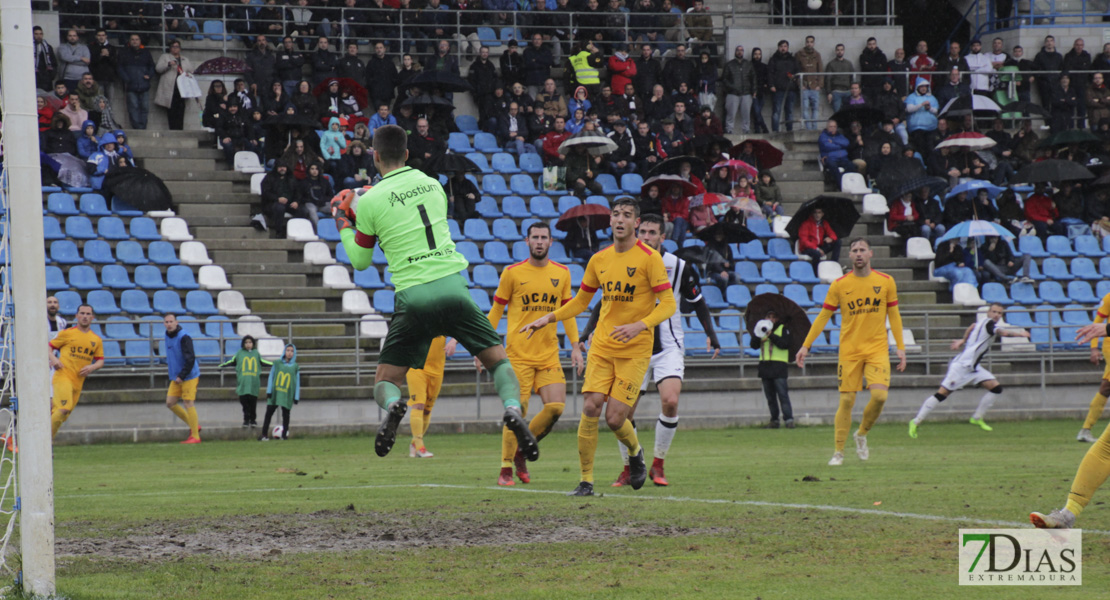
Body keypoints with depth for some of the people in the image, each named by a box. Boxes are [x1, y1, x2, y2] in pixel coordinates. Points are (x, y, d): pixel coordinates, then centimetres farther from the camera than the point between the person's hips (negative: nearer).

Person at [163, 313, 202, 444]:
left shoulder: (184, 337, -18)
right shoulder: (168, 336, 8)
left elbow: (190, 359, -21)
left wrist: (181, 376, -19)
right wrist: (170, 363, 11)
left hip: (189, 376, -9)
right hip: (176, 378, 9)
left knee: (188, 403, -7)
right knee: (170, 403, 4)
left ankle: (195, 436, 0)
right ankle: (194, 425, 18)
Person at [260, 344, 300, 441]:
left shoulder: (295, 367, 6)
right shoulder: (277, 364, 5)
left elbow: (297, 382, 8)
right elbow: (271, 377, 6)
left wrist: (296, 397, 3)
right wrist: (269, 391, -2)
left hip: (287, 395, 0)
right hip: (275, 393, 0)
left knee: (285, 414, 1)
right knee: (269, 413, -2)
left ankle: (284, 434, 9)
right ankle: (264, 434, 2)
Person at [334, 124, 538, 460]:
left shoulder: (370, 202, 2)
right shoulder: (433, 185, 13)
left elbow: (360, 260, 13)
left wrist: (343, 223, 29)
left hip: (413, 295, -2)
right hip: (453, 287, 2)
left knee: (386, 380, 11)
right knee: (498, 359, 13)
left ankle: (392, 406, -25)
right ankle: (513, 408, -18)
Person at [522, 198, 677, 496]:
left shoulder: (649, 258, -7)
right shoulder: (599, 260, 9)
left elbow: (668, 304, -10)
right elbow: (581, 301, 22)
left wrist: (640, 325, -26)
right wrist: (548, 318, 9)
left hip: (635, 349, -4)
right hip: (602, 346, 4)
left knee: (615, 418, -10)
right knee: (590, 408, -11)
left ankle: (635, 452, 25)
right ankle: (586, 480, -2)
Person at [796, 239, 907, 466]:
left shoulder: (886, 282, 3)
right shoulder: (840, 285, 0)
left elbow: (894, 315, 10)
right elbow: (823, 317, 5)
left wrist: (901, 347, 6)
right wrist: (806, 345, 1)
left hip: (877, 349, 1)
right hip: (849, 351, 0)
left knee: (879, 395, -15)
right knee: (847, 400, -4)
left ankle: (862, 434, 12)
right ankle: (839, 451, 7)